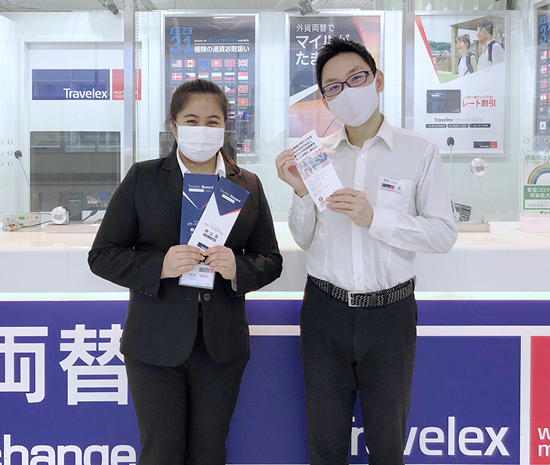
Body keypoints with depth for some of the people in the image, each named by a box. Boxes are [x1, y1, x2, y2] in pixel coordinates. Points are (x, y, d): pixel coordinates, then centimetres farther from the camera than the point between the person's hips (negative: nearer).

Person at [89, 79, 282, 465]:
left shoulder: (248, 185, 6)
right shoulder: (142, 179, 0)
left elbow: (271, 261, 8)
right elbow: (102, 256, -2)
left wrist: (238, 268, -15)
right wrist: (159, 266, -21)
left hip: (222, 346, 2)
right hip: (155, 344, -2)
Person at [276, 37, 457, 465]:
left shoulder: (419, 151, -4)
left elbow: (444, 234, -9)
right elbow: (304, 240, 7)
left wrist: (374, 218, -20)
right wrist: (301, 192, -11)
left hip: (389, 313, -2)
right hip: (325, 312, 2)